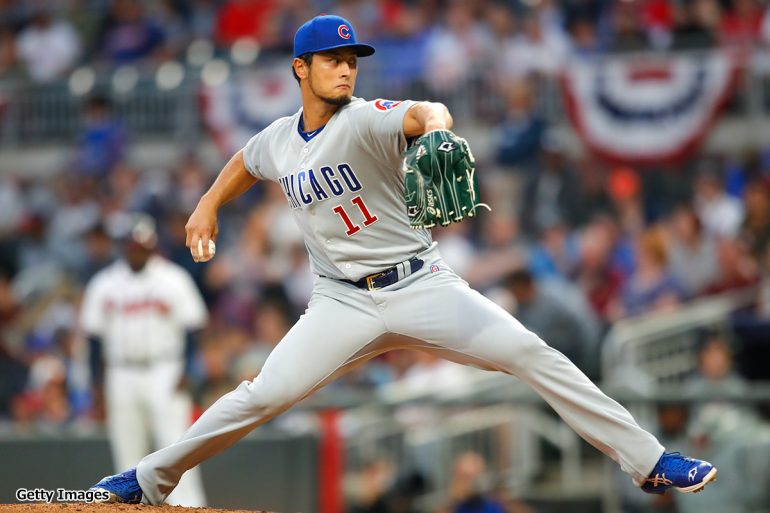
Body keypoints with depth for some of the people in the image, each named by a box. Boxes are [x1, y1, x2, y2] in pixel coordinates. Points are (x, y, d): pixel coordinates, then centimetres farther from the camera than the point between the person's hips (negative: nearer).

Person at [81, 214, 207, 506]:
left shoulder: (174, 279, 1)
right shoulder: (104, 284, 7)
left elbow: (191, 327, 1)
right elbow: (94, 334, 9)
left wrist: (184, 371, -9)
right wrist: (98, 381, 2)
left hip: (164, 373, -3)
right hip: (121, 375, 3)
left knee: (175, 446, -12)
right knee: (127, 452, 4)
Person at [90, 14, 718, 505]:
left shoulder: (366, 121, -11)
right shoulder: (277, 141, 5)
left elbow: (420, 113, -35)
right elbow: (245, 164, 32)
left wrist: (435, 125, -57)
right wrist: (209, 204, 22)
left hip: (421, 285, -3)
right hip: (343, 303, 3)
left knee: (532, 355, -15)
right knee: (262, 397, -10)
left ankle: (648, 460, -12)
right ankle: (150, 480, 5)